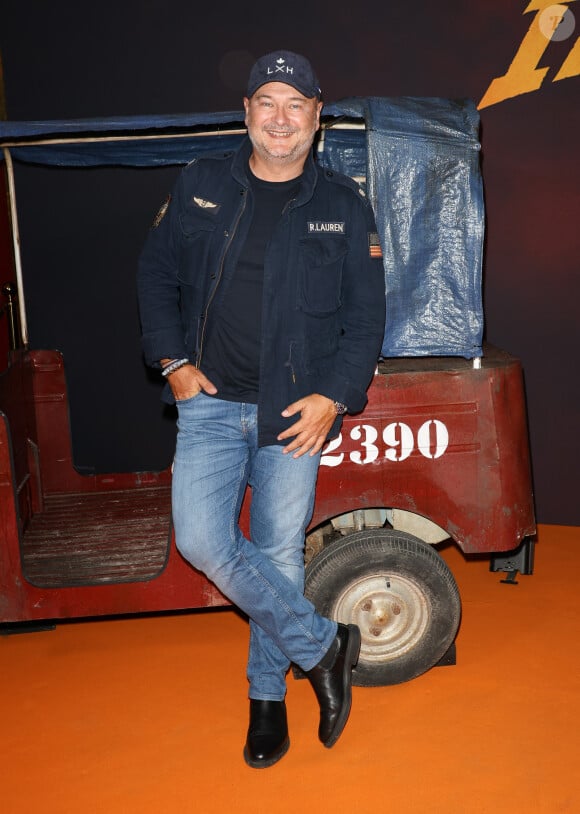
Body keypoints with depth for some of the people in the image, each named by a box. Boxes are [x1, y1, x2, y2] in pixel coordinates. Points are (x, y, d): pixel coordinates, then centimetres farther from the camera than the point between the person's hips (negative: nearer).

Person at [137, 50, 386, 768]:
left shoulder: (344, 207, 5)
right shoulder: (200, 185, 7)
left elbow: (365, 316, 5)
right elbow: (156, 274, 12)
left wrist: (333, 397, -7)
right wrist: (173, 362, 0)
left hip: (295, 410, -1)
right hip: (210, 404, 1)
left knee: (279, 554, 3)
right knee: (201, 541, -13)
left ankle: (266, 697, 26)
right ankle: (322, 645, 7)